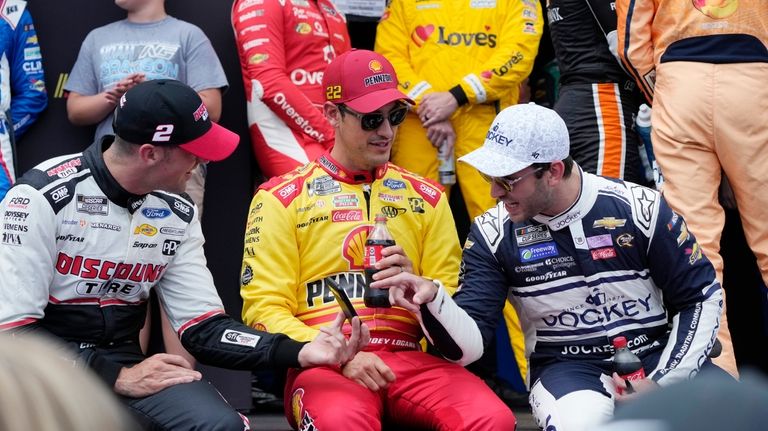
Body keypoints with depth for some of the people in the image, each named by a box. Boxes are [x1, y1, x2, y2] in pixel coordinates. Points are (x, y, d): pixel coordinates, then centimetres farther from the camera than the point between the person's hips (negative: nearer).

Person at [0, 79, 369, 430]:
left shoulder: (176, 212, 5)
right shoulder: (42, 198, -14)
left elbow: (203, 328, 5)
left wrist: (300, 351, -9)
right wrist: (119, 378, -19)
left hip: (124, 363, 5)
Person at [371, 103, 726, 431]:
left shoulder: (640, 208, -8)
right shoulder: (491, 233, -3)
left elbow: (702, 296, 0)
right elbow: (467, 347, -7)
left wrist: (660, 382, -11)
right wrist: (433, 301, -28)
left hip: (655, 355, 1)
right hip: (566, 368, -1)